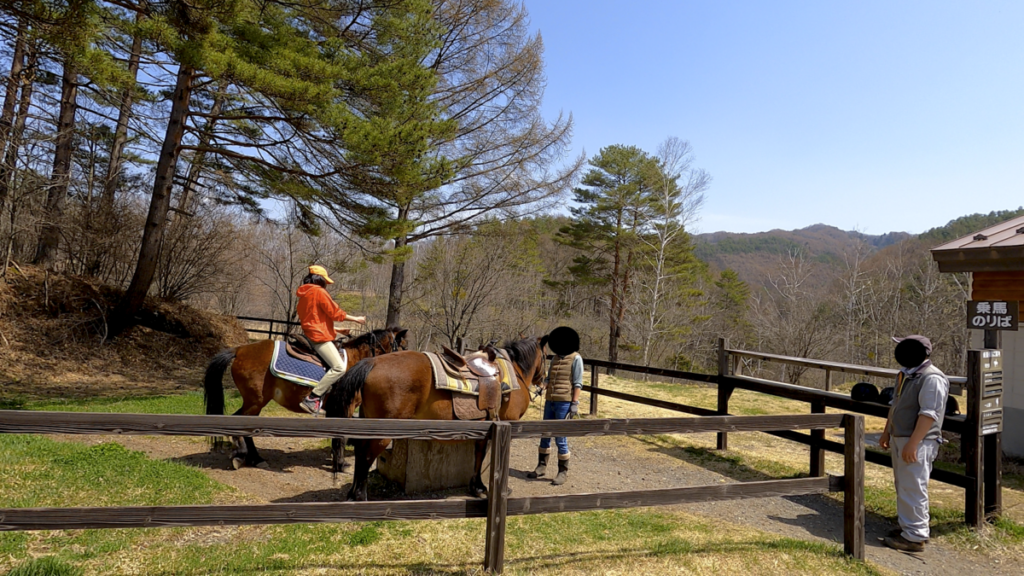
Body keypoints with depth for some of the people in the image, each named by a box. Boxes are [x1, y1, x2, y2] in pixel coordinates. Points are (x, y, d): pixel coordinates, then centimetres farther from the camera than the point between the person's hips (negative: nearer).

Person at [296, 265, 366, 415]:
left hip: (309, 334, 11)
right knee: (339, 367, -19)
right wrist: (356, 319, 2)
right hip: (320, 336, -11)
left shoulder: (303, 294, 17)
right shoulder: (319, 292, -10)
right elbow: (336, 313, -10)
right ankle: (311, 399, -24)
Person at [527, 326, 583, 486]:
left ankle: (563, 472, 12)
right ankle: (541, 467, 29)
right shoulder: (555, 359, 13)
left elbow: (578, 383, -9)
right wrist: (542, 384, -4)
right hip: (550, 401, 7)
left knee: (560, 438, -2)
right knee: (545, 435, 14)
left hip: (564, 403, -7)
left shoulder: (576, 359, -6)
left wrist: (575, 403, -15)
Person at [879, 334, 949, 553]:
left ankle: (915, 537, 2)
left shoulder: (932, 378, -17)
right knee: (903, 487, 15)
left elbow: (929, 414, -23)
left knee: (913, 489, -5)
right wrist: (886, 433, 23)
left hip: (917, 443, -10)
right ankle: (907, 528, 25)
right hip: (899, 438, 10)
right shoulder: (905, 375, 14)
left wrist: (913, 443, -26)